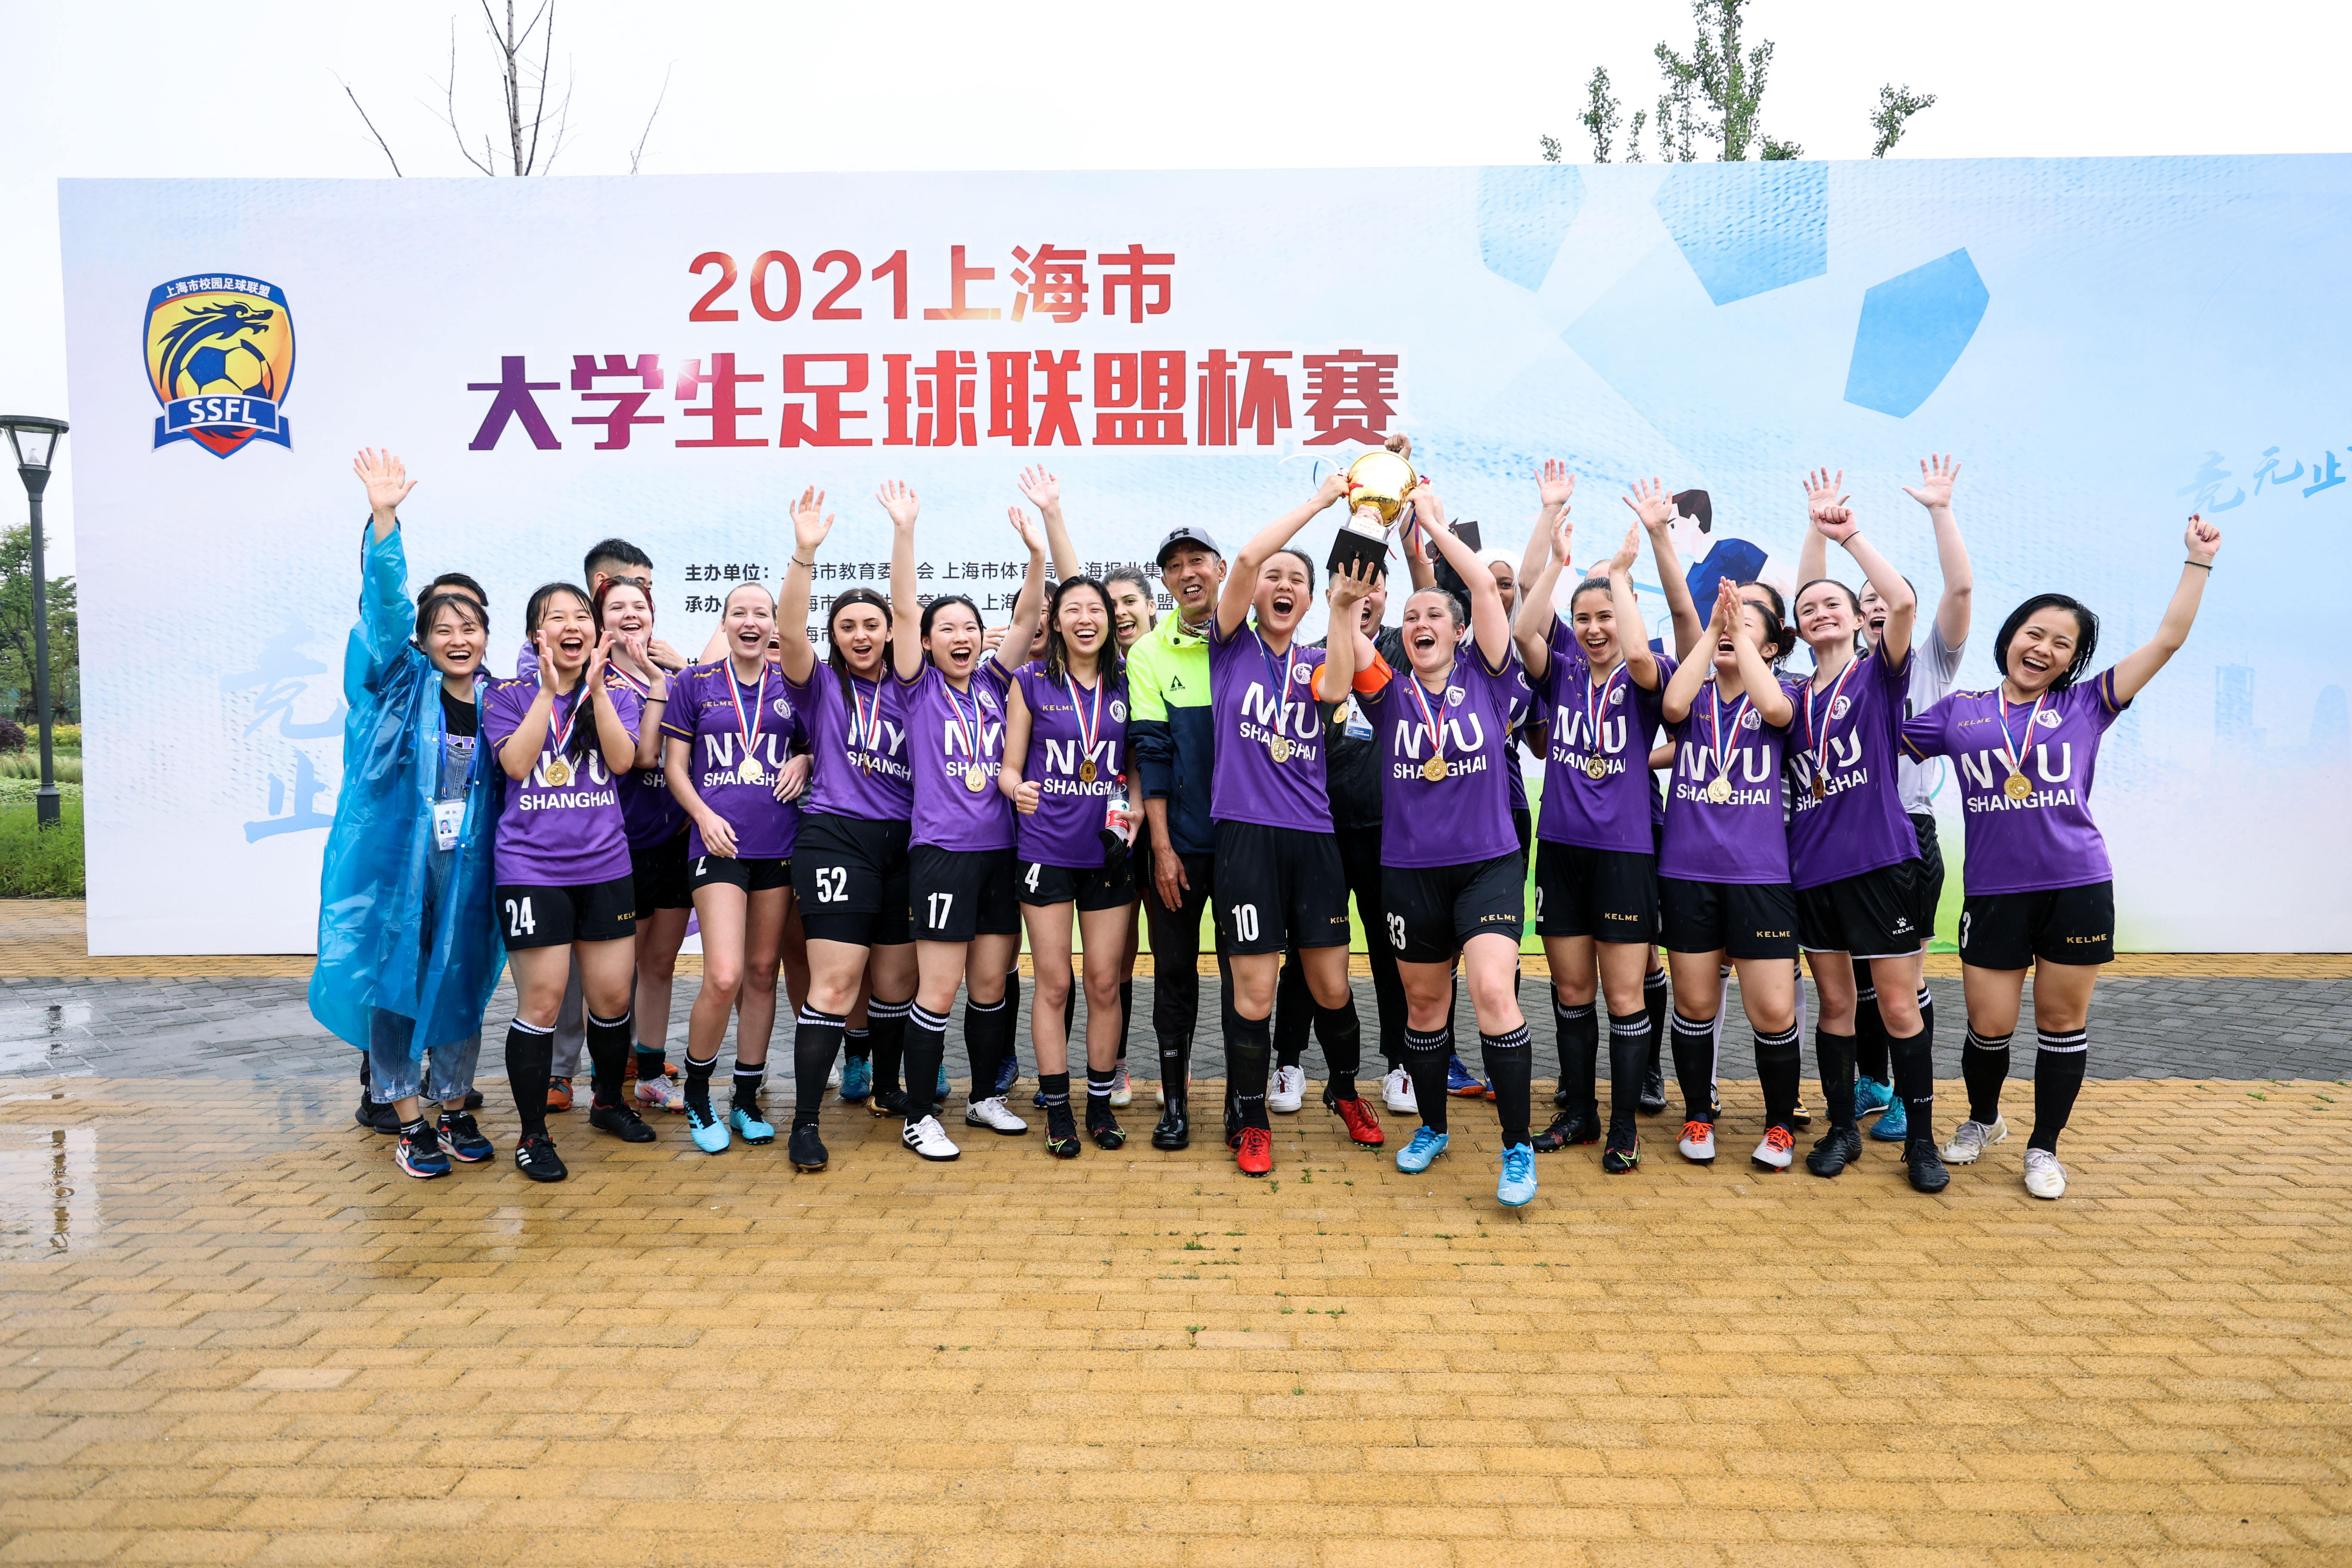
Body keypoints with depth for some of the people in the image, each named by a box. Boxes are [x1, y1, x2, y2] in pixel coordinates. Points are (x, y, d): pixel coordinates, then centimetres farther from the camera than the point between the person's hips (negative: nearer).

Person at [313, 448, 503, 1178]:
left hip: (464, 869, 3)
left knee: (459, 984, 9)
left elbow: (511, 783, 18)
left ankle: (454, 1107, 24)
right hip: (392, 862, -3)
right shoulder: (400, 684, -2)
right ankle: (408, 1119, 14)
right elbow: (384, 605, -17)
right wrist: (384, 520, -29)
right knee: (392, 981, 2)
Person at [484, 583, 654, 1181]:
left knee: (612, 997, 7)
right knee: (542, 1001, -4)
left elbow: (622, 760, -8)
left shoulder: (617, 693, 8)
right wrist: (549, 689, -15)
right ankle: (533, 1135, 10)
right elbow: (516, 763, -13)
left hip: (605, 866, 3)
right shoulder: (508, 696, 3)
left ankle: (609, 1101, 32)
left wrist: (596, 686, -14)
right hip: (531, 868, -3)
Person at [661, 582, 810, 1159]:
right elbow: (673, 765, 6)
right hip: (718, 844, -3)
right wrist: (704, 814, -10)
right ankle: (696, 1094, 10)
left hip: (779, 845, 3)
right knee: (724, 976, -14)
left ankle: (747, 1100, 22)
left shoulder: (791, 685, 9)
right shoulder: (695, 683, 5)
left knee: (762, 972, 9)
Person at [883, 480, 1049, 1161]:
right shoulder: (918, 688, 1)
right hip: (942, 850, -4)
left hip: (1001, 849, 4)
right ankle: (919, 1116, 8)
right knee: (939, 989, -3)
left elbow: (1027, 614, 2)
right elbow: (902, 608, -11)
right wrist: (903, 530, -20)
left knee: (991, 985, 12)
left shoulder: (993, 684, 10)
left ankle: (985, 1096, 27)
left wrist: (1037, 549, -11)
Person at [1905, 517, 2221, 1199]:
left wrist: (2199, 561, 2)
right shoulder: (1959, 713, 6)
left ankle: (2044, 1148, 25)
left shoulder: (2086, 705, 4)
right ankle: (1983, 1121, 32)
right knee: (1989, 1026, 3)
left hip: (2079, 887, 0)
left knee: (2062, 1021, 8)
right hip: (1992, 892, 0)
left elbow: (2168, 640, 3)